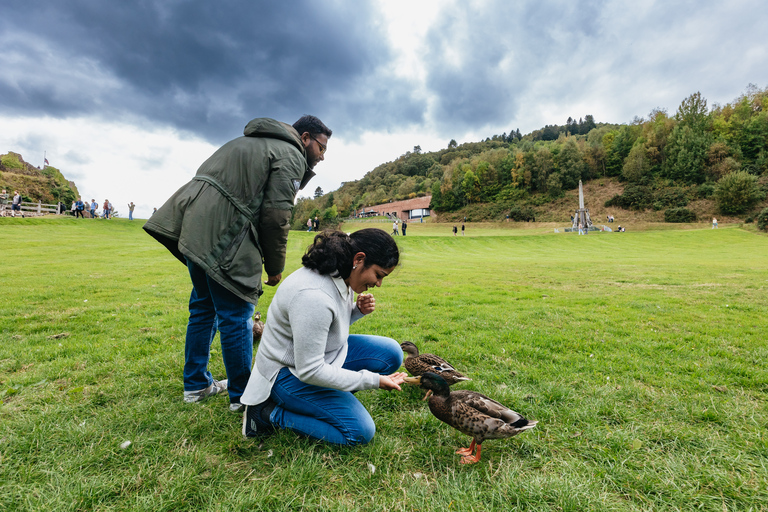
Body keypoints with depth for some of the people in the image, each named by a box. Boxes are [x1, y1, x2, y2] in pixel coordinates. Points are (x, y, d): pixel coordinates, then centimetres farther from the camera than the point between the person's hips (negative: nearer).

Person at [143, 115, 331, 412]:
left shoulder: (252, 142, 27)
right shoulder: (291, 156, -2)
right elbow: (275, 216, -11)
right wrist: (275, 267, 0)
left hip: (191, 223, 10)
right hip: (221, 235, -10)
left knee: (204, 306, 19)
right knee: (236, 315, 1)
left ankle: (196, 385, 33)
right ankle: (242, 395, 16)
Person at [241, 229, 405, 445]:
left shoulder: (341, 275, -6)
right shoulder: (313, 296, -34)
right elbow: (309, 371, -29)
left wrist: (357, 310, -10)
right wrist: (372, 380, -24)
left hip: (318, 352, 9)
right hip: (288, 372, -9)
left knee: (391, 353, -3)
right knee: (360, 432, -11)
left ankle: (323, 401, 5)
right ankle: (269, 413, -2)